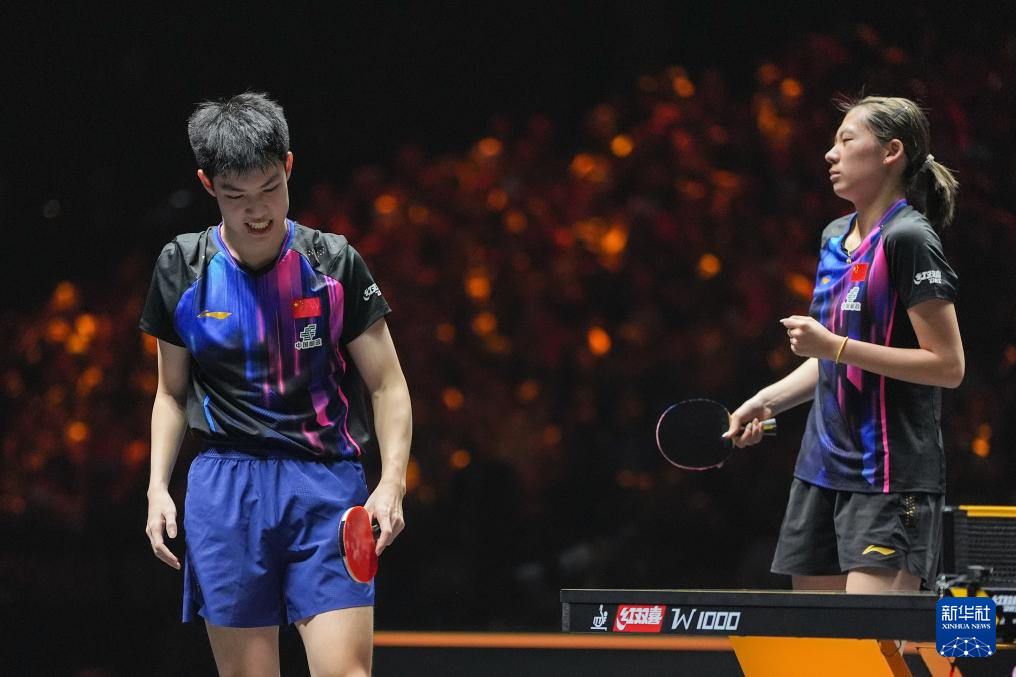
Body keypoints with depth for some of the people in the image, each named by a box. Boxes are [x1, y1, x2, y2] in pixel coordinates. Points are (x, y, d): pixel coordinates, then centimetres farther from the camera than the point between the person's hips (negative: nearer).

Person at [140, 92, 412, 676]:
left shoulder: (336, 262, 1)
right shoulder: (182, 269, 7)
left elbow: (388, 385, 3)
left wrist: (393, 480, -11)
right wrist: (158, 486, 4)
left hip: (327, 483, -1)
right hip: (226, 490, 1)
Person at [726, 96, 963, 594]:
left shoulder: (908, 239, -12)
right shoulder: (835, 237, 15)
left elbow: (947, 365, -17)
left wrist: (833, 345, -19)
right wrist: (767, 401, 13)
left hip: (890, 475, -9)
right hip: (822, 470, 9)